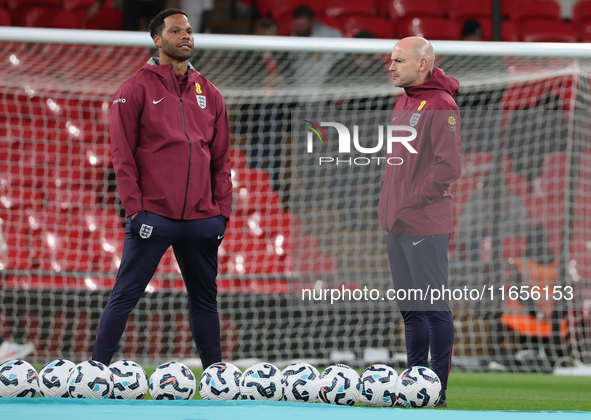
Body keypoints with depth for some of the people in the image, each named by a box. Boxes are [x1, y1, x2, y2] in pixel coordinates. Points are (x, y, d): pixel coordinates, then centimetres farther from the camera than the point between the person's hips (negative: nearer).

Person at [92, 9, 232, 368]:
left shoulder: (209, 94, 14)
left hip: (202, 218, 4)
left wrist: (223, 209, 7)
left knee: (205, 297, 10)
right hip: (153, 216, -4)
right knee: (126, 295, -6)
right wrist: (135, 206, -10)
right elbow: (123, 154, -3)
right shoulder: (137, 89, 1)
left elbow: (221, 159, 16)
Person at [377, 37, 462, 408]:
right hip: (398, 224, 9)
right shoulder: (403, 103, 17)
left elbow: (449, 167, -19)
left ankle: (437, 394, -5)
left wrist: (411, 205, -16)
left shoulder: (440, 106, -11)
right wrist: (388, 205, 14)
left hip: (426, 225, -9)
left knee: (434, 308, -7)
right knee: (411, 309, 12)